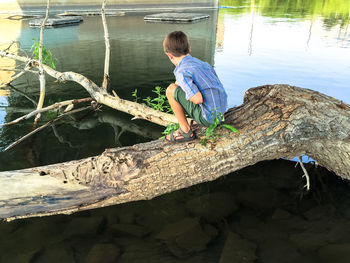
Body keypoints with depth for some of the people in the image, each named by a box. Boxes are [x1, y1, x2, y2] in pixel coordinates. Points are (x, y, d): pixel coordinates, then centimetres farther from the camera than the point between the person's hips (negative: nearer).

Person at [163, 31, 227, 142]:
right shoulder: (202, 63, 9)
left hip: (208, 117, -8)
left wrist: (179, 87, -3)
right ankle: (199, 121, 22)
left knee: (171, 90, -7)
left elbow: (198, 99, -25)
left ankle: (186, 131, 0)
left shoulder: (181, 72, -16)